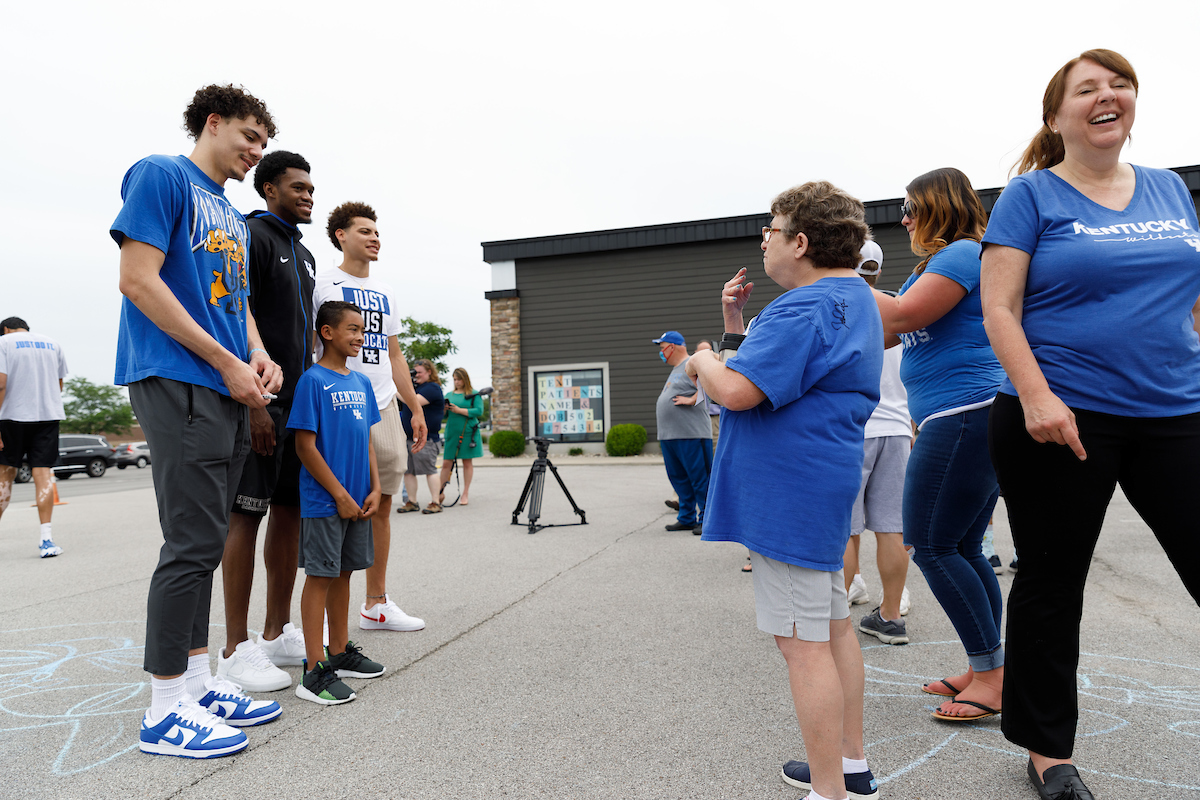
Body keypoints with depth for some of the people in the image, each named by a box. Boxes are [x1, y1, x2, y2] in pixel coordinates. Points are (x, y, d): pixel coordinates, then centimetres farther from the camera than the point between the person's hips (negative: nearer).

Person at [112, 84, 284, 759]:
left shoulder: (233, 216, 24)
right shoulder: (162, 176, -1)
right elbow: (138, 280, -11)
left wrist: (259, 356, 5)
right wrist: (228, 361, -12)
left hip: (228, 394, 8)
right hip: (177, 382, -8)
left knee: (207, 543, 11)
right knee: (195, 542, -8)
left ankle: (198, 682, 21)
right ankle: (165, 711, 4)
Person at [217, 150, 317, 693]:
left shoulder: (303, 255, 22)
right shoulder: (250, 236, -4)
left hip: (300, 400, 9)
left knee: (291, 512, 9)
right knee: (246, 515, -4)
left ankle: (279, 633, 20)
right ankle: (236, 648, 4)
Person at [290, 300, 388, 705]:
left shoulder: (361, 382, 11)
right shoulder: (313, 381, -10)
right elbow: (305, 446, -14)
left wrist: (374, 489, 4)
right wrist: (340, 495, -14)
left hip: (357, 502, 7)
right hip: (324, 502, -7)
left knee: (343, 573, 15)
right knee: (320, 576, -1)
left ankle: (340, 652, 28)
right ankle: (315, 670, 7)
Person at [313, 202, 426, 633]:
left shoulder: (385, 292, 20)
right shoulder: (321, 283, 1)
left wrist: (416, 408, 16)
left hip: (383, 407, 6)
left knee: (381, 505, 8)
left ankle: (376, 604, 19)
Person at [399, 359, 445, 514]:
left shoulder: (432, 388, -9)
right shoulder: (416, 386, 20)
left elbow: (414, 402, -21)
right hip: (407, 437, 9)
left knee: (429, 470, -6)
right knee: (408, 471, 7)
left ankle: (436, 503, -1)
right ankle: (412, 502, 15)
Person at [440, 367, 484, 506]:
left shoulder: (474, 394, 3)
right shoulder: (449, 395, 16)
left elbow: (479, 412, -10)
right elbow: (443, 416, 16)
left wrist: (459, 410, -14)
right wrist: (444, 409, -7)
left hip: (467, 433, -3)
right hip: (451, 432, 3)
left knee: (467, 462, 2)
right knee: (446, 463, 1)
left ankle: (465, 494, 9)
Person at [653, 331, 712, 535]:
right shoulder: (675, 371, 23)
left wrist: (692, 400, -19)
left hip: (691, 434, -10)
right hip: (669, 436, 10)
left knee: (700, 479, -4)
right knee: (679, 480, 13)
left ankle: (706, 520, 2)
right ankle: (687, 518, 21)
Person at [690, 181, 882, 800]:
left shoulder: (805, 308, -18)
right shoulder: (852, 299, 17)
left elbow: (736, 390, -27)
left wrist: (701, 361, -7)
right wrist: (735, 327, 8)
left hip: (790, 492, -11)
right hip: (822, 484, 11)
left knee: (802, 641, -3)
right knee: (831, 626, 20)